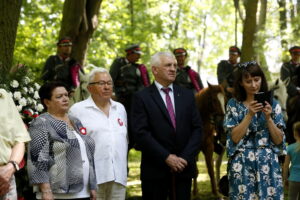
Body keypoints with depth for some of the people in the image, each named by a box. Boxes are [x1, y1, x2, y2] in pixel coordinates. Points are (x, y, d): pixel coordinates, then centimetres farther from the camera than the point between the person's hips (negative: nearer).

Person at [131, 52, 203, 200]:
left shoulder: (187, 95, 11)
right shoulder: (142, 98, -2)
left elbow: (197, 129, 6)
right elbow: (141, 133, -10)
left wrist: (185, 157, -8)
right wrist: (166, 157, -16)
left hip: (184, 167, 3)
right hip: (155, 170, -3)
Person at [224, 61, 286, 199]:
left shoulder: (272, 104, 4)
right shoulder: (234, 104, 1)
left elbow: (279, 140, 0)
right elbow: (234, 138, -8)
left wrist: (268, 118, -12)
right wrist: (249, 115, -15)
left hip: (268, 163, 1)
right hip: (242, 165, -1)